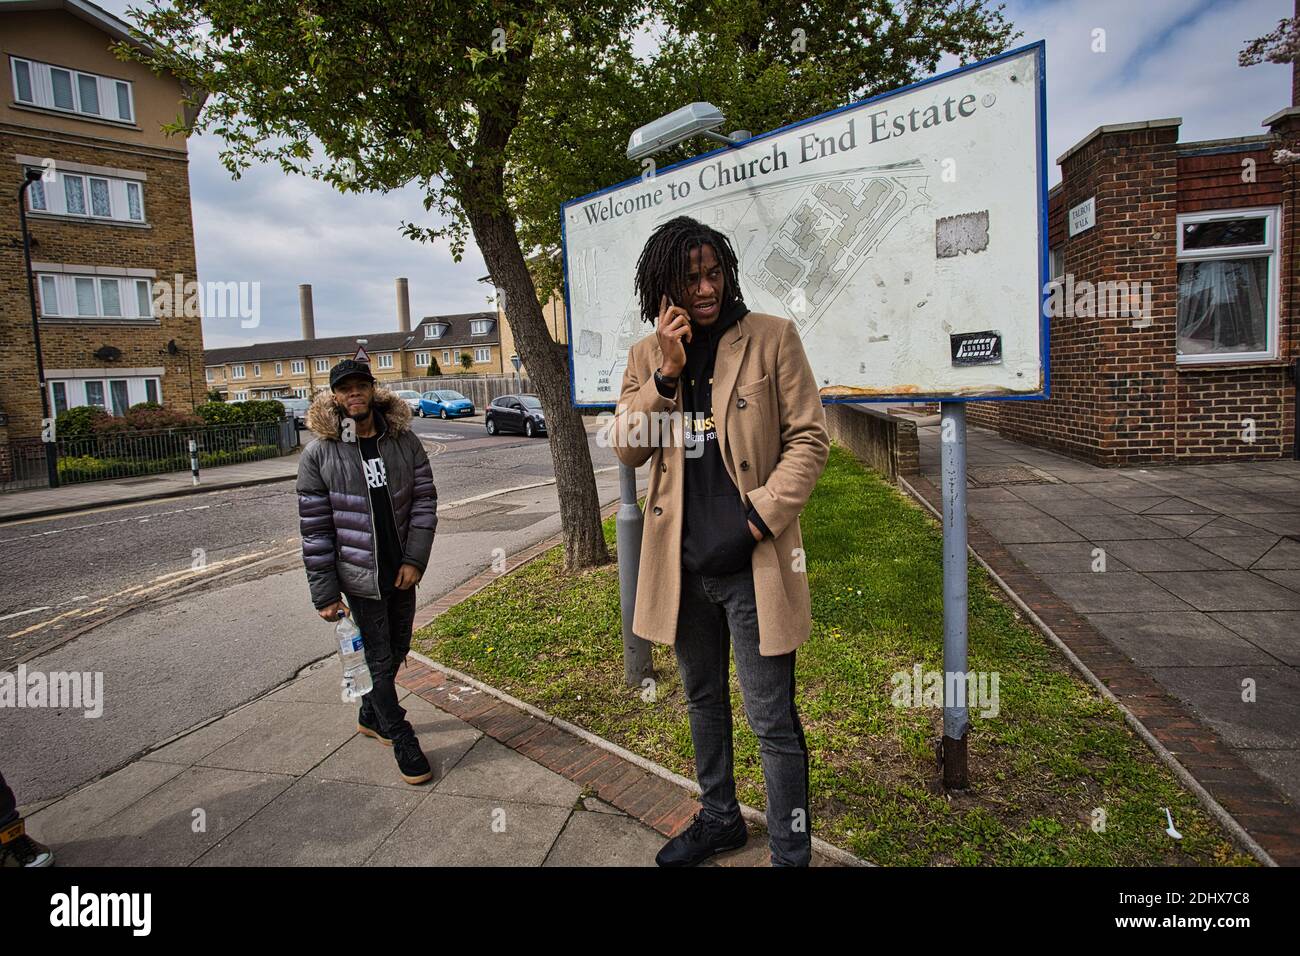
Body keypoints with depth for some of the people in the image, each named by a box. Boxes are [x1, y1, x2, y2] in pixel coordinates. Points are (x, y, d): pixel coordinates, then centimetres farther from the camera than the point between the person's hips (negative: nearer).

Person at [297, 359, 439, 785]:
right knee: (379, 658, 5)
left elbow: (425, 499, -1)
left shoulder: (403, 440, -2)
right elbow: (315, 528, -8)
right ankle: (403, 741, 21)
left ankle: (371, 715, 43)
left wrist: (415, 560, -10)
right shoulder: (319, 453, -9)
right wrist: (325, 593, -9)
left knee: (397, 650, 18)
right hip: (360, 577, -3)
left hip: (402, 571, 4)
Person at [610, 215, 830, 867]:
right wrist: (667, 372, -12)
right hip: (682, 561, 5)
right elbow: (627, 448, 0)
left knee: (772, 721, 4)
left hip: (753, 562, -4)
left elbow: (809, 439, -5)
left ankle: (791, 854, 24)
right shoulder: (648, 354, 7)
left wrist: (759, 517, -16)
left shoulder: (772, 337, -4)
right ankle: (718, 818, 43)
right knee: (702, 700, 21)